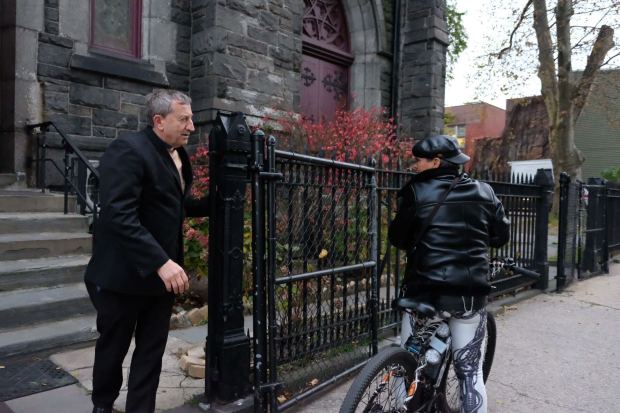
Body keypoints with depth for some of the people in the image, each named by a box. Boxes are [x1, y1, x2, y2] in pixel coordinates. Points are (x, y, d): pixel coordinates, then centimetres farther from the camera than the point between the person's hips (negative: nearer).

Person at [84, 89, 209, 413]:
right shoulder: (128, 150, -18)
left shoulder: (178, 155, 8)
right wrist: (161, 262, -32)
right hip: (124, 274, -6)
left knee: (152, 351, 14)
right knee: (113, 348, 16)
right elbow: (119, 216, -27)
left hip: (162, 274, 7)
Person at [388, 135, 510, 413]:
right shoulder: (483, 192, 6)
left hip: (425, 288, -3)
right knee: (470, 369, 15)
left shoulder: (415, 191, -4)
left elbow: (397, 237, -1)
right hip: (471, 290, 3)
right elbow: (501, 235, 14)